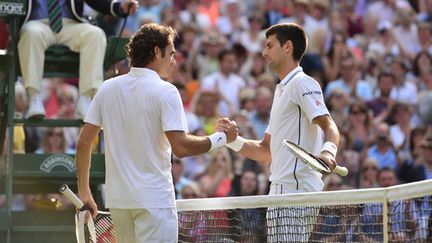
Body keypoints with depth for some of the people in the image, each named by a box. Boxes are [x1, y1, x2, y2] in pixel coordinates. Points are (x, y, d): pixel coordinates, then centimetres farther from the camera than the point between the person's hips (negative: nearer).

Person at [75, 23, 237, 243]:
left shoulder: (107, 89, 8)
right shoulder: (165, 91, -9)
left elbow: (84, 142, 7)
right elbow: (180, 147, -17)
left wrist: (83, 192, 15)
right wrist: (220, 138, -3)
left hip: (117, 200, 6)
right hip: (154, 200, -6)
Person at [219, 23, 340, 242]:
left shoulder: (302, 84, -5)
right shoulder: (282, 90, 26)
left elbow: (329, 127, -19)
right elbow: (266, 152, 26)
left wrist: (327, 151, -39)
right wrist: (233, 139, 11)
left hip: (297, 192, -10)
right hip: (280, 191, 10)